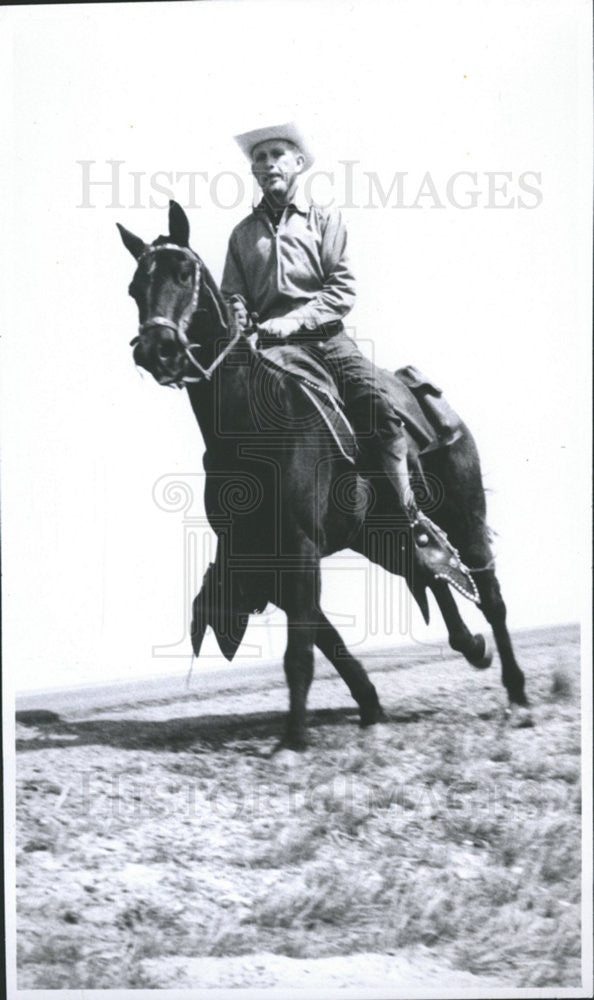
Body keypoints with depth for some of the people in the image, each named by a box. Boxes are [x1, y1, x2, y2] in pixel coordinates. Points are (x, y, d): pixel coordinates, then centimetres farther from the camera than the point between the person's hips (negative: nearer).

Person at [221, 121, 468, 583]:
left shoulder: (326, 220, 13)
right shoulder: (243, 234, 20)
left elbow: (344, 289, 2)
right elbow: (232, 297, 20)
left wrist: (293, 319, -12)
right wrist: (241, 326, -5)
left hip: (326, 339, -2)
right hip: (268, 349, 2)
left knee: (381, 404, -26)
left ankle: (412, 519, -23)